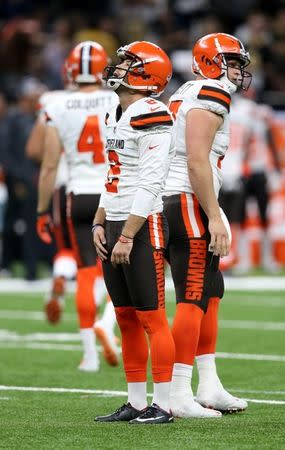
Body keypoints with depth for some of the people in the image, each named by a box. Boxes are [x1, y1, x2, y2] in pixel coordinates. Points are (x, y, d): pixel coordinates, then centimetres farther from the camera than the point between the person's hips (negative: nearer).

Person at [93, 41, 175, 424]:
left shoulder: (150, 117, -15)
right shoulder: (116, 116, 15)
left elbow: (150, 184, -20)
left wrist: (127, 236, -20)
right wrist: (99, 224, 11)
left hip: (143, 226, -9)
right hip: (115, 226, 9)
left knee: (151, 318, -6)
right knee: (127, 320, 11)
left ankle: (163, 406, -3)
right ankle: (136, 403, 16)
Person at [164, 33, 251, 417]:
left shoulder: (184, 97, 20)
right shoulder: (210, 98, -11)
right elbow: (198, 162, -20)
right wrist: (214, 216, -20)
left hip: (170, 203, 10)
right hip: (188, 203, -10)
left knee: (211, 291, 16)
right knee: (194, 299, -9)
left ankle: (209, 388, 19)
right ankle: (180, 396, -10)